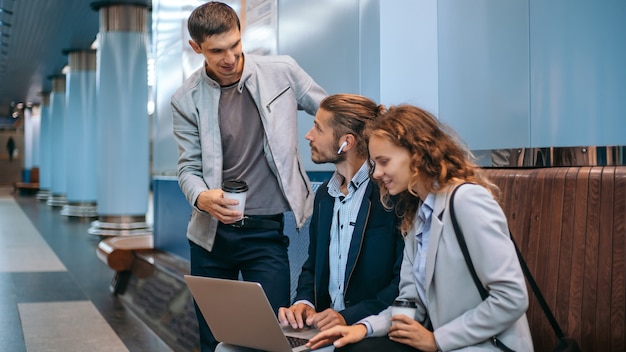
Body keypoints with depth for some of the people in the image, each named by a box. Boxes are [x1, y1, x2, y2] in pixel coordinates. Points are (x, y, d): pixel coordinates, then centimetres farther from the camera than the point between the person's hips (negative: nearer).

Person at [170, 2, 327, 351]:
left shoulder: (282, 72, -3)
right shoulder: (187, 99, -2)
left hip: (266, 230, -1)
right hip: (211, 232, 2)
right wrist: (202, 197, -22)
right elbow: (189, 168, 0)